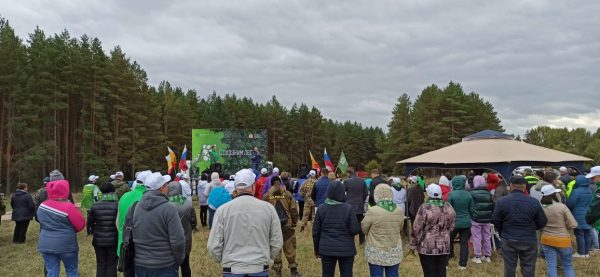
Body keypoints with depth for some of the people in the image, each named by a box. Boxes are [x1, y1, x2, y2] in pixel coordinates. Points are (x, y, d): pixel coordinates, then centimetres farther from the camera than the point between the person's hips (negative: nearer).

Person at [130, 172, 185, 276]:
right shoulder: (169, 209, -17)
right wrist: (179, 260, -1)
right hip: (165, 267, -5)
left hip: (140, 266, 5)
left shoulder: (134, 208, 1)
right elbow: (178, 241, -18)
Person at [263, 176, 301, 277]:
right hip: (287, 226, 0)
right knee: (290, 249, 9)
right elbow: (294, 211, -3)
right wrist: (294, 223, 8)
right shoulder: (288, 194, -4)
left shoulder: (267, 196, -4)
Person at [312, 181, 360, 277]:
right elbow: (355, 230, -11)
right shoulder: (348, 208, -10)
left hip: (327, 249, 2)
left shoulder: (321, 208, -3)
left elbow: (316, 231, 2)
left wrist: (316, 248, 14)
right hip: (346, 249, -2)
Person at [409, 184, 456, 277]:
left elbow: (416, 229, -12)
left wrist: (412, 244, -1)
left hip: (427, 247, -4)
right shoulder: (448, 207, 0)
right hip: (444, 247, 4)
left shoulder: (425, 208, -15)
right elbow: (451, 227, 10)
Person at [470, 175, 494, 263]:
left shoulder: (472, 193, -11)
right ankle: (487, 256, 19)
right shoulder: (488, 193, 6)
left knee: (476, 238, 0)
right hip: (486, 220, 5)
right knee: (487, 238, 12)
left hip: (475, 219, -5)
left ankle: (478, 257, 1)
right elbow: (492, 206, 13)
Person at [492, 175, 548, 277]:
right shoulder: (534, 202, -9)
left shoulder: (502, 201, -10)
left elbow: (495, 221, -4)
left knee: (509, 268, 11)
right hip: (529, 240, 0)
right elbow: (543, 222, -1)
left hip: (508, 240, 0)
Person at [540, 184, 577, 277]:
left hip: (547, 240, 2)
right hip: (563, 240, -2)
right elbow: (573, 225, -13)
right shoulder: (562, 206, -16)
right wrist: (564, 227, 6)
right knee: (568, 265, 15)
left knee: (551, 266, 8)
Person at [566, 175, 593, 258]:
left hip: (579, 216, -7)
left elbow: (570, 204, -14)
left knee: (579, 234, -1)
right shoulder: (590, 191, 8)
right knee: (587, 234, 11)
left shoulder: (576, 191, -17)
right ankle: (587, 252, 18)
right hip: (588, 216, 8)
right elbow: (591, 203, 18)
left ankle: (581, 253, 5)